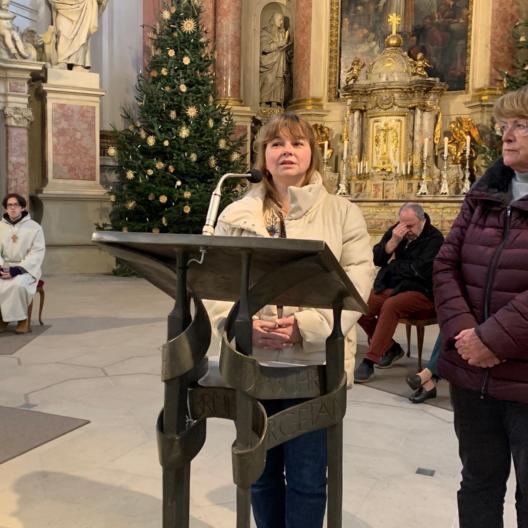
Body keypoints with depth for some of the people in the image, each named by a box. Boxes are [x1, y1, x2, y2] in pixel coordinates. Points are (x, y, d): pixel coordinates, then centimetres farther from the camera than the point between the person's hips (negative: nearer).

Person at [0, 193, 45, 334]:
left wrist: (18, 269, -20)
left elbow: (37, 253, -7)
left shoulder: (34, 227, 0)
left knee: (18, 284, -36)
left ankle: (22, 318, -11)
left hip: (26, 269, -3)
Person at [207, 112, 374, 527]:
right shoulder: (237, 215, 8)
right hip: (252, 362, 2)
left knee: (307, 477, 7)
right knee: (261, 472, 16)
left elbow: (356, 286, -7)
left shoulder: (343, 213, 2)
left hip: (314, 363, -2)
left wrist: (305, 326, -20)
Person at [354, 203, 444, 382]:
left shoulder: (434, 238, -8)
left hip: (420, 292, -7)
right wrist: (394, 241, -13)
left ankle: (369, 360, -32)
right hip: (389, 287, 7)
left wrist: (394, 264, -6)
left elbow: (420, 270, -20)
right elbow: (377, 258, 4)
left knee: (390, 306, -35)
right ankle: (390, 347, 6)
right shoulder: (395, 231, 10)